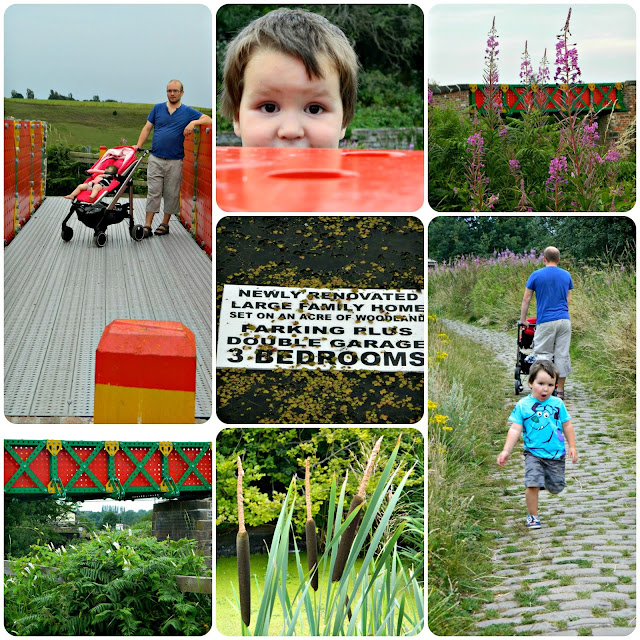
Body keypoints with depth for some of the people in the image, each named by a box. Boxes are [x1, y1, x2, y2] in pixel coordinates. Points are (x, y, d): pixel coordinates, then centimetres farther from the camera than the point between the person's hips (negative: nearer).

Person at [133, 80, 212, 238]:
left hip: (175, 161, -1)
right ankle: (147, 225, -1)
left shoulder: (188, 112, 4)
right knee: (153, 192, -2)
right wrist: (138, 146, -1)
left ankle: (165, 224, 18)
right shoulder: (157, 108, 9)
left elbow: (208, 120, -1)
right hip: (156, 159, 1)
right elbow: (147, 128, 10)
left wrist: (193, 123, -18)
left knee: (171, 194, 5)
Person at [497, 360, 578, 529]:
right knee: (532, 485, -17)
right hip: (534, 453, -2)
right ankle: (533, 516, 2)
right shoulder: (523, 405, -5)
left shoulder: (557, 403, 2)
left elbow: (567, 425, 12)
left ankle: (546, 480, 43)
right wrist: (506, 451, -12)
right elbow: (515, 429, -6)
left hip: (556, 454, 2)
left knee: (556, 487, 7)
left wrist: (572, 447, 11)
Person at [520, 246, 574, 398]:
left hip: (545, 322, -3)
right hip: (564, 320, 3)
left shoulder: (536, 275, 0)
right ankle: (560, 390, 9)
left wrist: (523, 319, 13)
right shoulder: (566, 275, 10)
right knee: (562, 355, 6)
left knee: (543, 354, 1)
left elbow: (526, 298, 4)